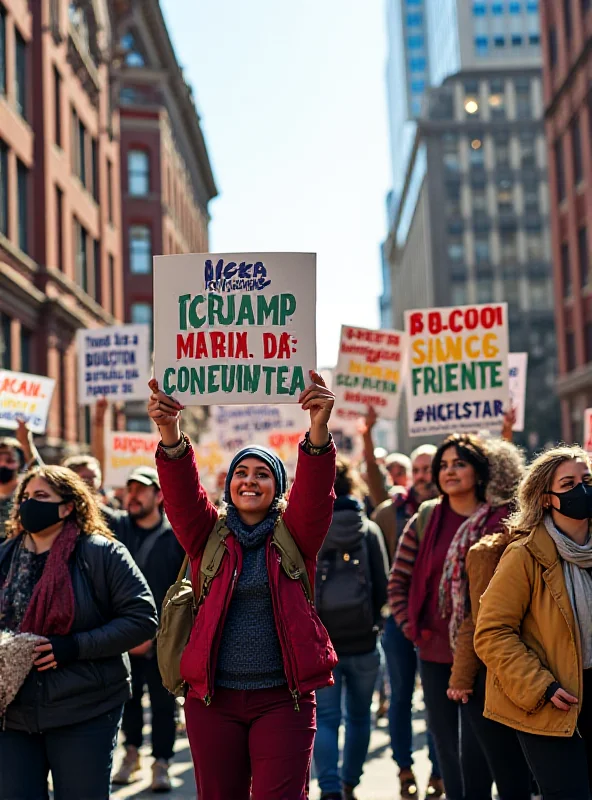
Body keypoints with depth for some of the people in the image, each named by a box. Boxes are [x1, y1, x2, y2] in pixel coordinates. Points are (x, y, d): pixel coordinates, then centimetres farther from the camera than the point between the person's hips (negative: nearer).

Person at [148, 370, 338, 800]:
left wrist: (319, 428, -32)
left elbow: (315, 489, -13)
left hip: (283, 698, -2)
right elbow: (181, 490, -10)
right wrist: (170, 433, -29)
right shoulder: (209, 535, 6)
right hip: (213, 698, 2)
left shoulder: (294, 536, 4)